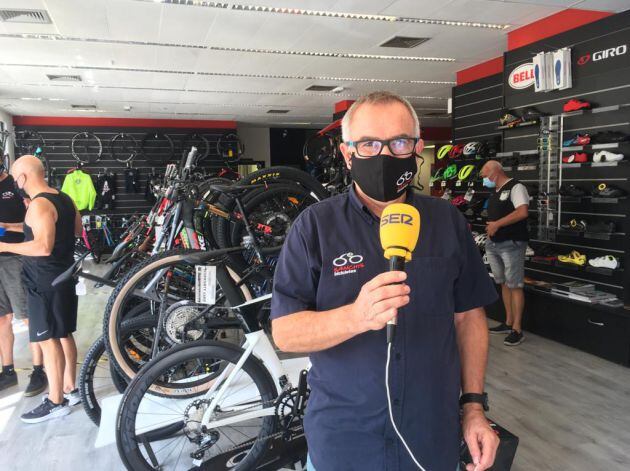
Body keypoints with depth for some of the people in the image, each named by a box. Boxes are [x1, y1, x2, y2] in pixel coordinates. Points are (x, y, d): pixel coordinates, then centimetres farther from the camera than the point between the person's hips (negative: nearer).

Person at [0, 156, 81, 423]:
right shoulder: (64, 199, 8)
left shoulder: (39, 205, -19)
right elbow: (77, 229, 21)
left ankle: (56, 402, 8)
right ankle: (70, 390, 27)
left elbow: (43, 247, -28)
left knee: (48, 340, -1)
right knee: (63, 335, 16)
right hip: (63, 277, 9)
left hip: (44, 283, -9)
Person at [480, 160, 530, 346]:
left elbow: (522, 212, -23)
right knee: (504, 284, 14)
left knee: (515, 285, -4)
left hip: (511, 244, -9)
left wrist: (497, 224, -18)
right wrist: (490, 228, 7)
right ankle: (508, 322, 23)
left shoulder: (515, 187, -9)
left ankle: (517, 329, 1)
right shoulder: (495, 192, 17)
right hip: (493, 244, 9)